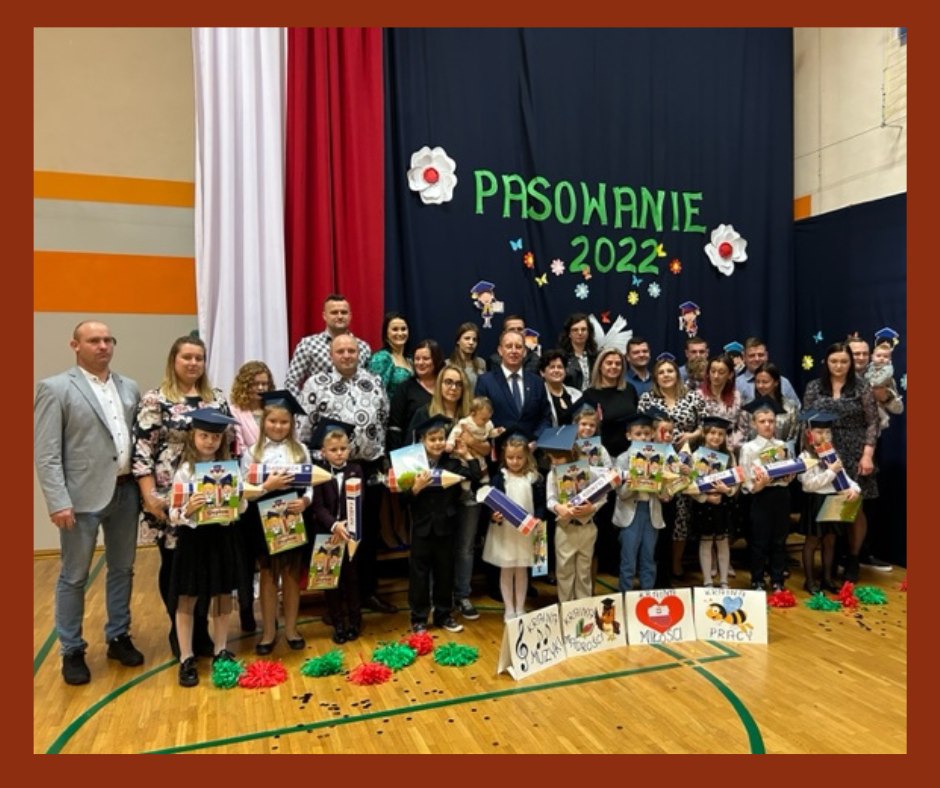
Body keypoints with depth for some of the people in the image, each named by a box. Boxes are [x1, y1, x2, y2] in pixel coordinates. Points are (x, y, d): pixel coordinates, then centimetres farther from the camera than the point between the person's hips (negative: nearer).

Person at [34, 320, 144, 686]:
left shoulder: (129, 388, 9)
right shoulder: (55, 388, -6)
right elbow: (46, 453, -10)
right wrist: (58, 502, -16)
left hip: (125, 491, 5)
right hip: (83, 495, -5)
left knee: (122, 569, 15)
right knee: (74, 576, 8)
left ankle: (118, 637, 31)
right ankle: (72, 651, 23)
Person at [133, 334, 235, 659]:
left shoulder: (217, 398, 9)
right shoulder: (154, 400, -4)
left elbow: (231, 444, 13)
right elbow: (142, 451, -8)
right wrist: (150, 496, -13)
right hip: (172, 497, -4)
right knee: (175, 564, 7)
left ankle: (201, 629, 24)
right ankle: (179, 632, 24)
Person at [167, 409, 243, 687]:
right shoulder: (185, 471, -7)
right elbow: (174, 515, -11)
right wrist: (188, 510, -31)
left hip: (222, 537, 3)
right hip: (193, 538, -3)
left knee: (223, 596, 13)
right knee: (186, 600, 6)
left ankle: (220, 650, 29)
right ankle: (186, 658, 19)